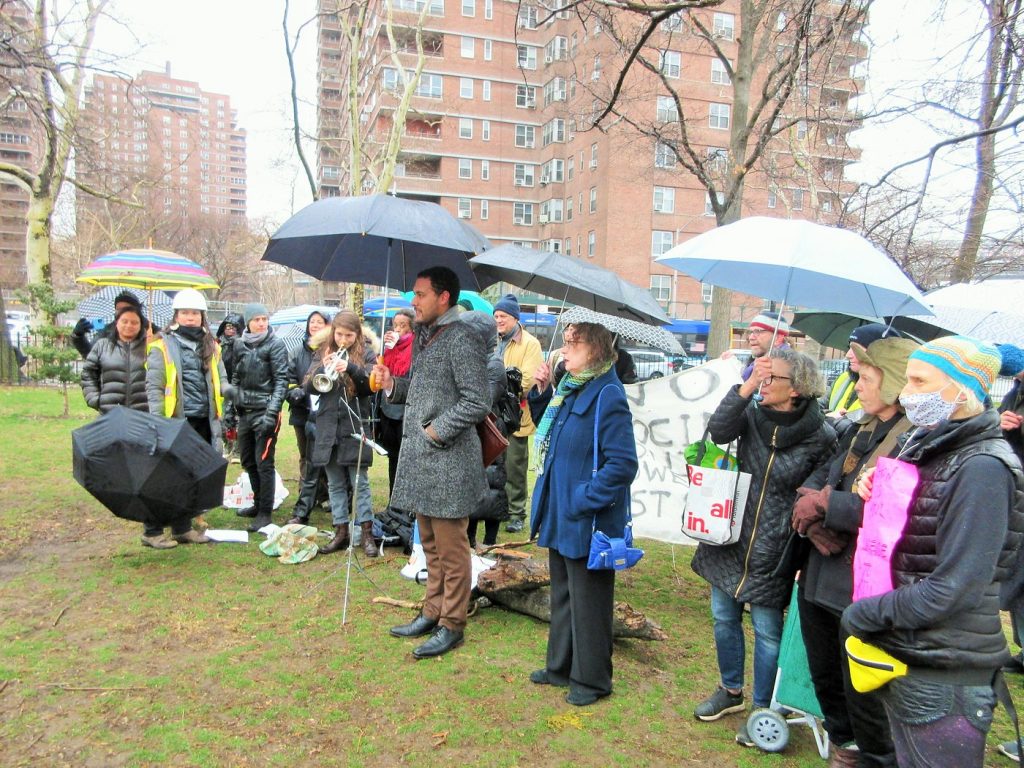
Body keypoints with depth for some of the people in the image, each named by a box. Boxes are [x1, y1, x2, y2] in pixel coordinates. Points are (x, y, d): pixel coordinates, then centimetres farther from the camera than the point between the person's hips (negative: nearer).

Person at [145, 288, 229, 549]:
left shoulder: (211, 346, 14)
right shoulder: (162, 346, -3)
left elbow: (220, 378, 18)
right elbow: (153, 386, -6)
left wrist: (226, 388, -6)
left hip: (203, 421, 6)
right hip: (175, 420, -5)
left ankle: (183, 527, 25)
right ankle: (152, 532, 12)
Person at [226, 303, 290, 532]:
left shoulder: (275, 345, -6)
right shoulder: (239, 344, 10)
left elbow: (281, 380, -11)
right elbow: (236, 378, 18)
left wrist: (271, 412, -19)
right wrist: (231, 407, 14)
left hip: (265, 411, -6)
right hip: (244, 411, 6)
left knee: (264, 463, -4)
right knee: (248, 461, 15)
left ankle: (265, 513, 4)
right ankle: (259, 503, 30)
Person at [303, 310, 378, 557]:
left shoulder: (365, 352, 0)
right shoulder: (323, 351, 8)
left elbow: (372, 386, -10)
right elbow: (309, 388, 2)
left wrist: (351, 368, -25)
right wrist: (323, 369, -16)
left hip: (355, 426, -3)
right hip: (328, 427, 4)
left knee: (359, 482, 0)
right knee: (335, 484, 9)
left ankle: (367, 534, 6)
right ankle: (341, 532, 17)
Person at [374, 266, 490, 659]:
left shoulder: (462, 339, -15)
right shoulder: (423, 336, 13)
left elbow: (477, 402, -19)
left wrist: (436, 431, -16)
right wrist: (392, 384, 4)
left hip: (448, 461, -9)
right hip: (419, 457, 9)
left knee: (451, 550, 4)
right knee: (430, 545, 20)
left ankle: (452, 626, 17)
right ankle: (432, 612, 33)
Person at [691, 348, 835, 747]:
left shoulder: (820, 437, -12)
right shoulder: (752, 414, -2)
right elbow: (718, 431, -21)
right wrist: (746, 385, -24)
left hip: (773, 551, -4)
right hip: (730, 538, 5)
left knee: (766, 630, 7)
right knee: (724, 617, 17)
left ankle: (762, 709, 29)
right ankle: (731, 691, 40)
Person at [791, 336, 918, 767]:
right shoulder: (860, 431, 11)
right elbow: (817, 479, 13)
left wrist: (825, 503, -17)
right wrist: (813, 511, -8)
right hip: (820, 578, 8)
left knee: (863, 690, 8)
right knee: (825, 675, 24)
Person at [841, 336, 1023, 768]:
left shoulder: (982, 467, -19)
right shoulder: (923, 446, 8)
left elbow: (954, 587, -23)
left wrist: (867, 615, -16)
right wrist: (878, 498, 0)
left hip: (944, 676, -8)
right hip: (902, 652, 8)